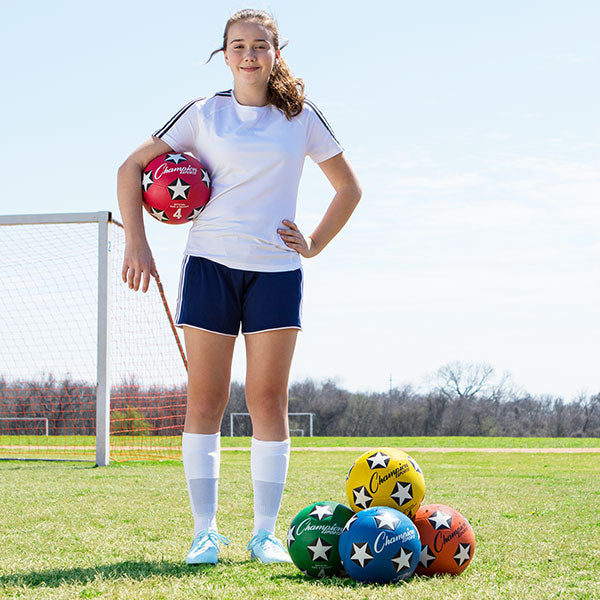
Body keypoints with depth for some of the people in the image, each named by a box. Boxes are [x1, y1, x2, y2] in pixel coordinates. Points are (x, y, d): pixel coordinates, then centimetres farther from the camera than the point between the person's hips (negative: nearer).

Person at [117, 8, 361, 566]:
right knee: (204, 399, -2)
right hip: (210, 265, 0)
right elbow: (132, 168, 9)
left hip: (276, 270, 0)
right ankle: (204, 531, 4)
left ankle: (265, 533, 5)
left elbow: (349, 188, 18)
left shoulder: (301, 117, 8)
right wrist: (136, 242, -1)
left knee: (268, 399, -2)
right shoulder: (203, 114, 7)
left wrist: (315, 243, 7)